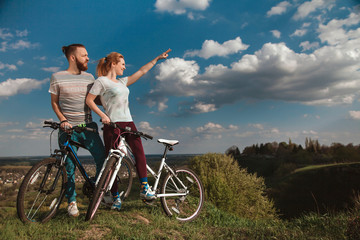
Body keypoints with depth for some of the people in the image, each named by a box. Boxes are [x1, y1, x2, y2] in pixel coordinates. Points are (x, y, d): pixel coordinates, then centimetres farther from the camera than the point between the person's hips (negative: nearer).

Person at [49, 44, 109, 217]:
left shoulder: (89, 77, 9)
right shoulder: (57, 77, 0)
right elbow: (54, 102, 4)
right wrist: (63, 120, -10)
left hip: (88, 126, 3)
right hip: (68, 128, -2)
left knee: (103, 157, -8)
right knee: (69, 165, 2)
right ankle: (72, 201, 19)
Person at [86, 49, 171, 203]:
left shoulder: (122, 82, 20)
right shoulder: (102, 81, 0)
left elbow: (142, 71, 24)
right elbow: (89, 100, -3)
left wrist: (157, 58, 27)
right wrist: (102, 115, -14)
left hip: (128, 122, 7)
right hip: (112, 124, -6)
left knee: (139, 152, -6)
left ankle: (145, 188, -3)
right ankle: (114, 195, 10)